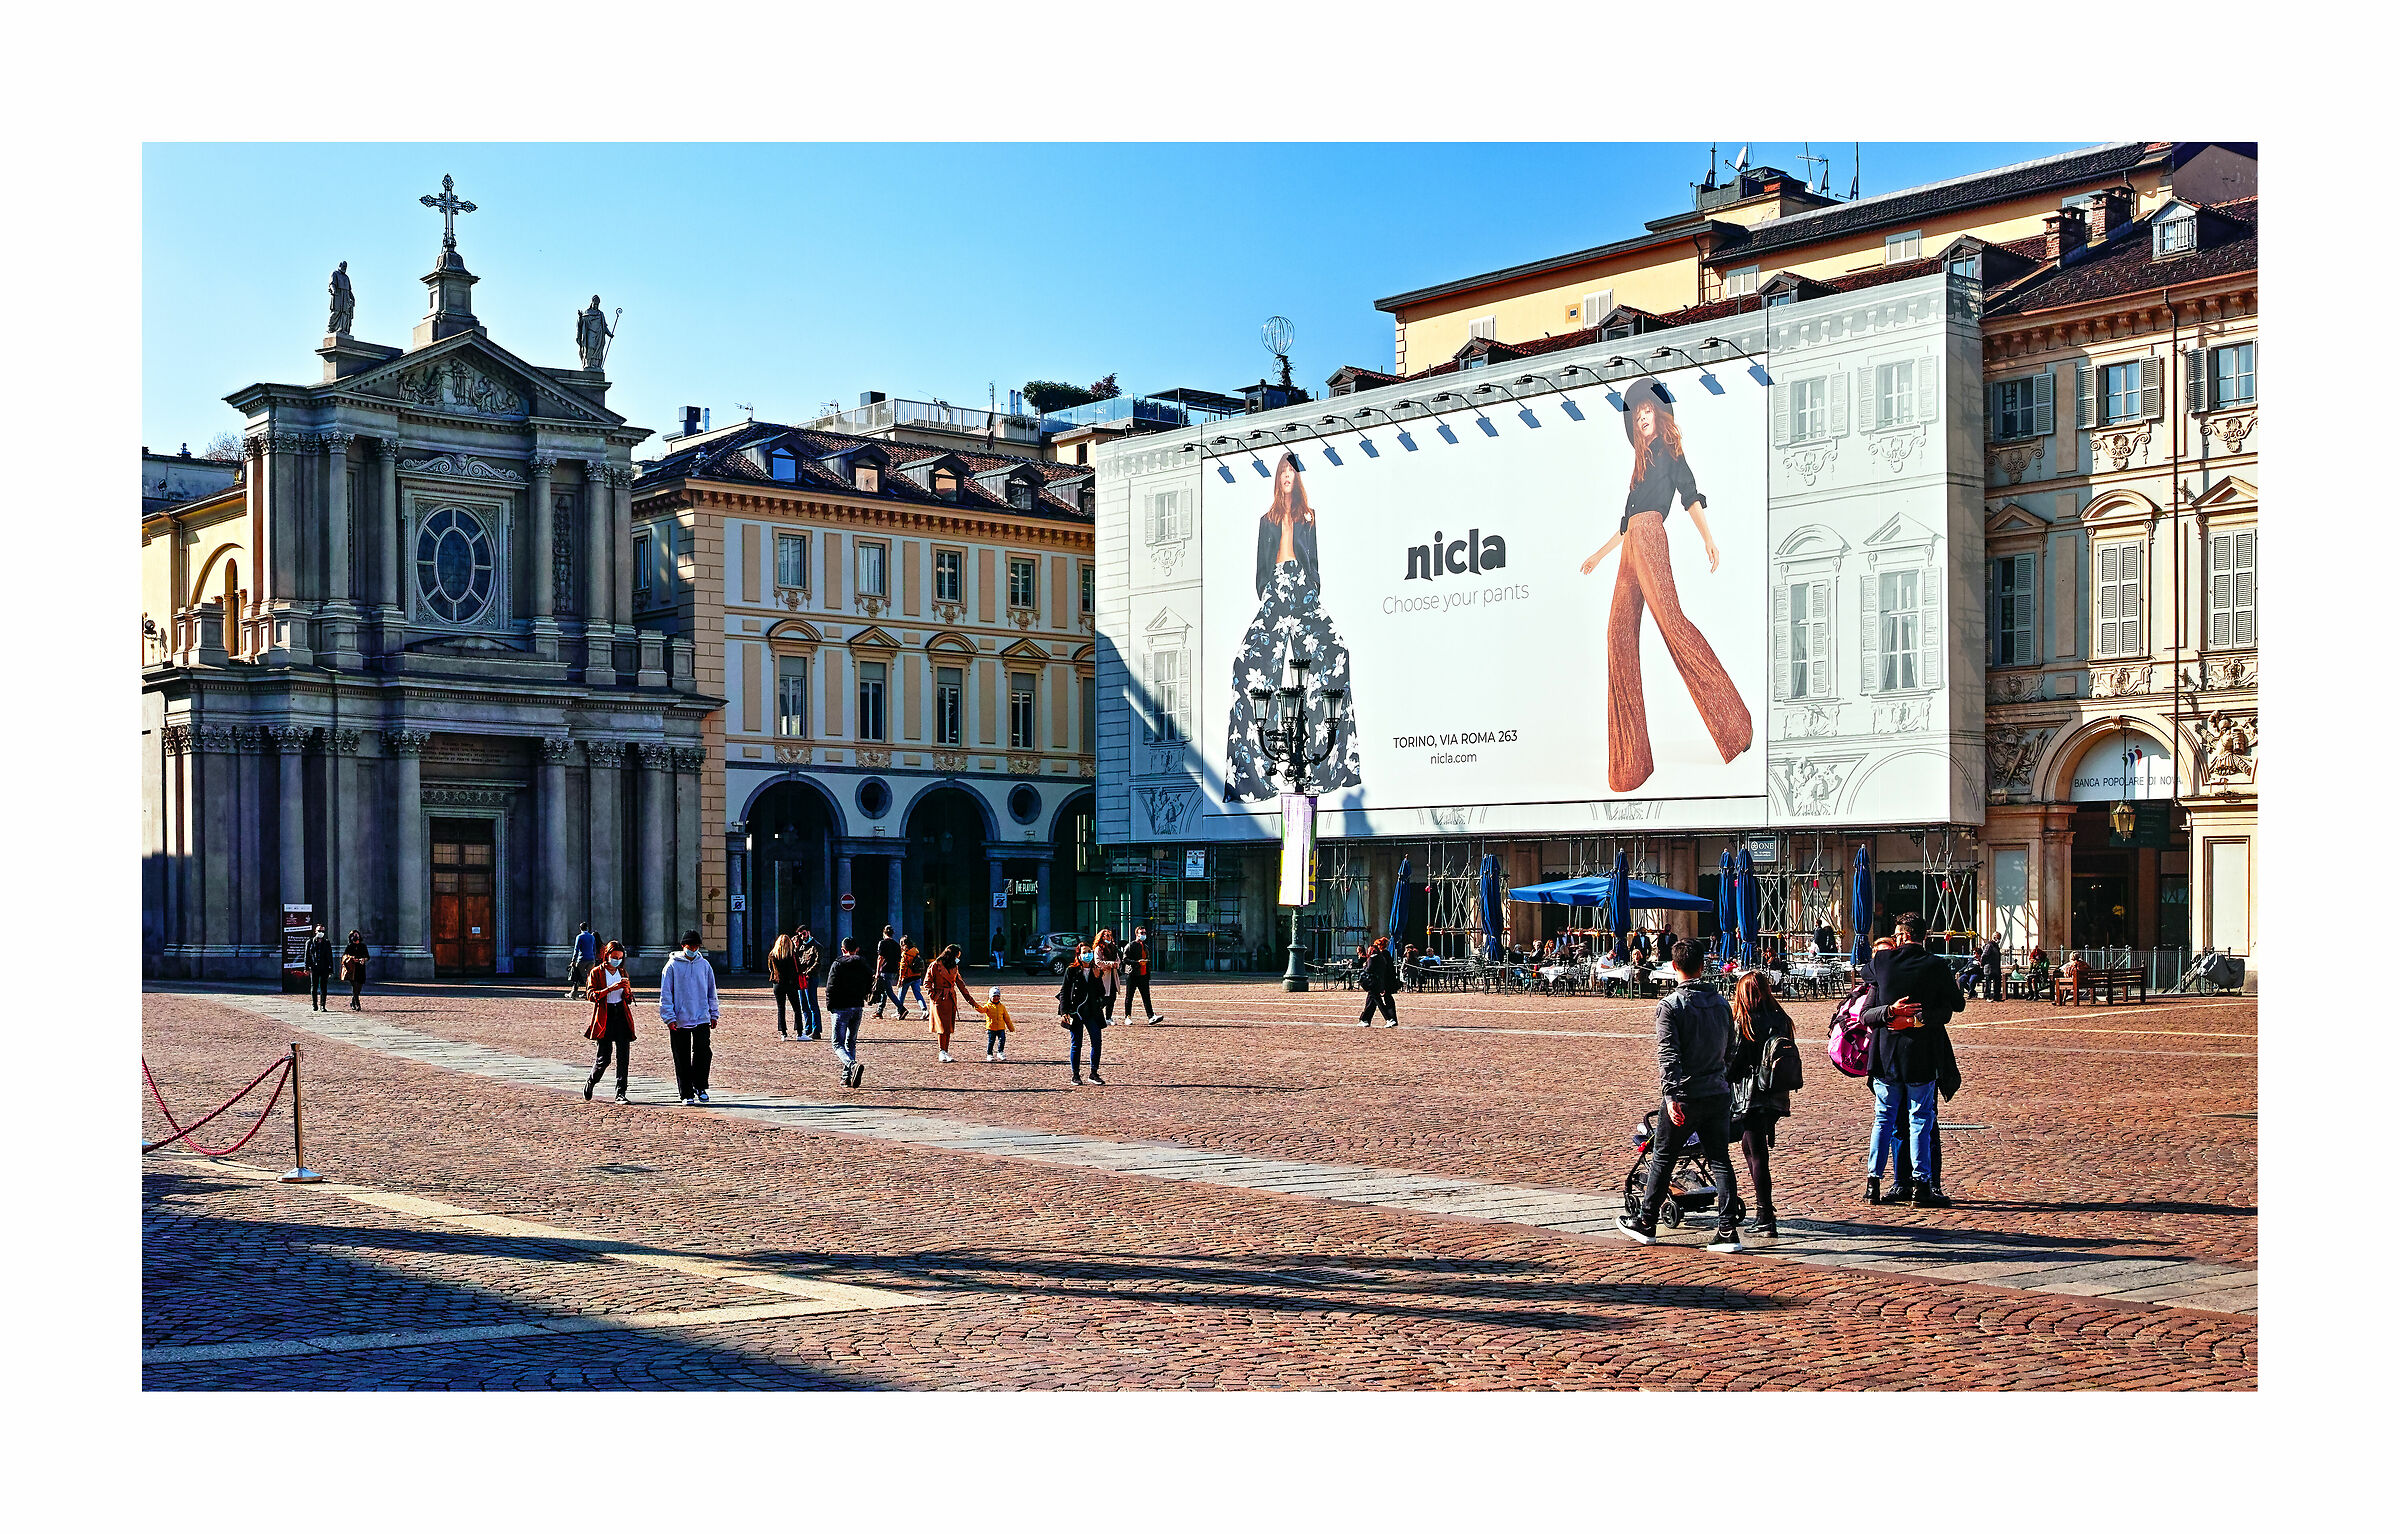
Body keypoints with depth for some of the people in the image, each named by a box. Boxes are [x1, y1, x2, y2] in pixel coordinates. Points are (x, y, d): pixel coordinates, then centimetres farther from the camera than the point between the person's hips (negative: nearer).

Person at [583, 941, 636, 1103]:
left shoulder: (622, 973, 16)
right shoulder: (596, 973, 1)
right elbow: (591, 995, -10)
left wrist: (627, 989, -5)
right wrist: (611, 988, -21)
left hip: (622, 1016, 4)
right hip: (604, 1018, -4)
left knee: (624, 1056, -5)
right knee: (604, 1057, -6)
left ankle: (621, 1094, -2)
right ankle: (590, 1084, 21)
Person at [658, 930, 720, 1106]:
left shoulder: (704, 965, 8)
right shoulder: (673, 966, -2)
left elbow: (711, 991, 16)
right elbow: (665, 994, -3)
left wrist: (713, 1014, 12)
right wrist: (669, 1017, -10)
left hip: (702, 1018, 2)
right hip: (679, 1020, -2)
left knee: (702, 1053, -4)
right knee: (682, 1058, 3)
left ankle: (700, 1087, 15)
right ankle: (687, 1094, 11)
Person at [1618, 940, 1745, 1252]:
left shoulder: (1670, 1005, -10)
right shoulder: (1721, 1003, 8)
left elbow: (1669, 1055, -18)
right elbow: (1730, 1048, 16)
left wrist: (1671, 1097, -23)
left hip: (1685, 1097, -5)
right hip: (1718, 1094, 5)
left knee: (1662, 1159, 9)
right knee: (1719, 1161, 7)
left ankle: (1646, 1225, 19)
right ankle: (1728, 1231, 0)